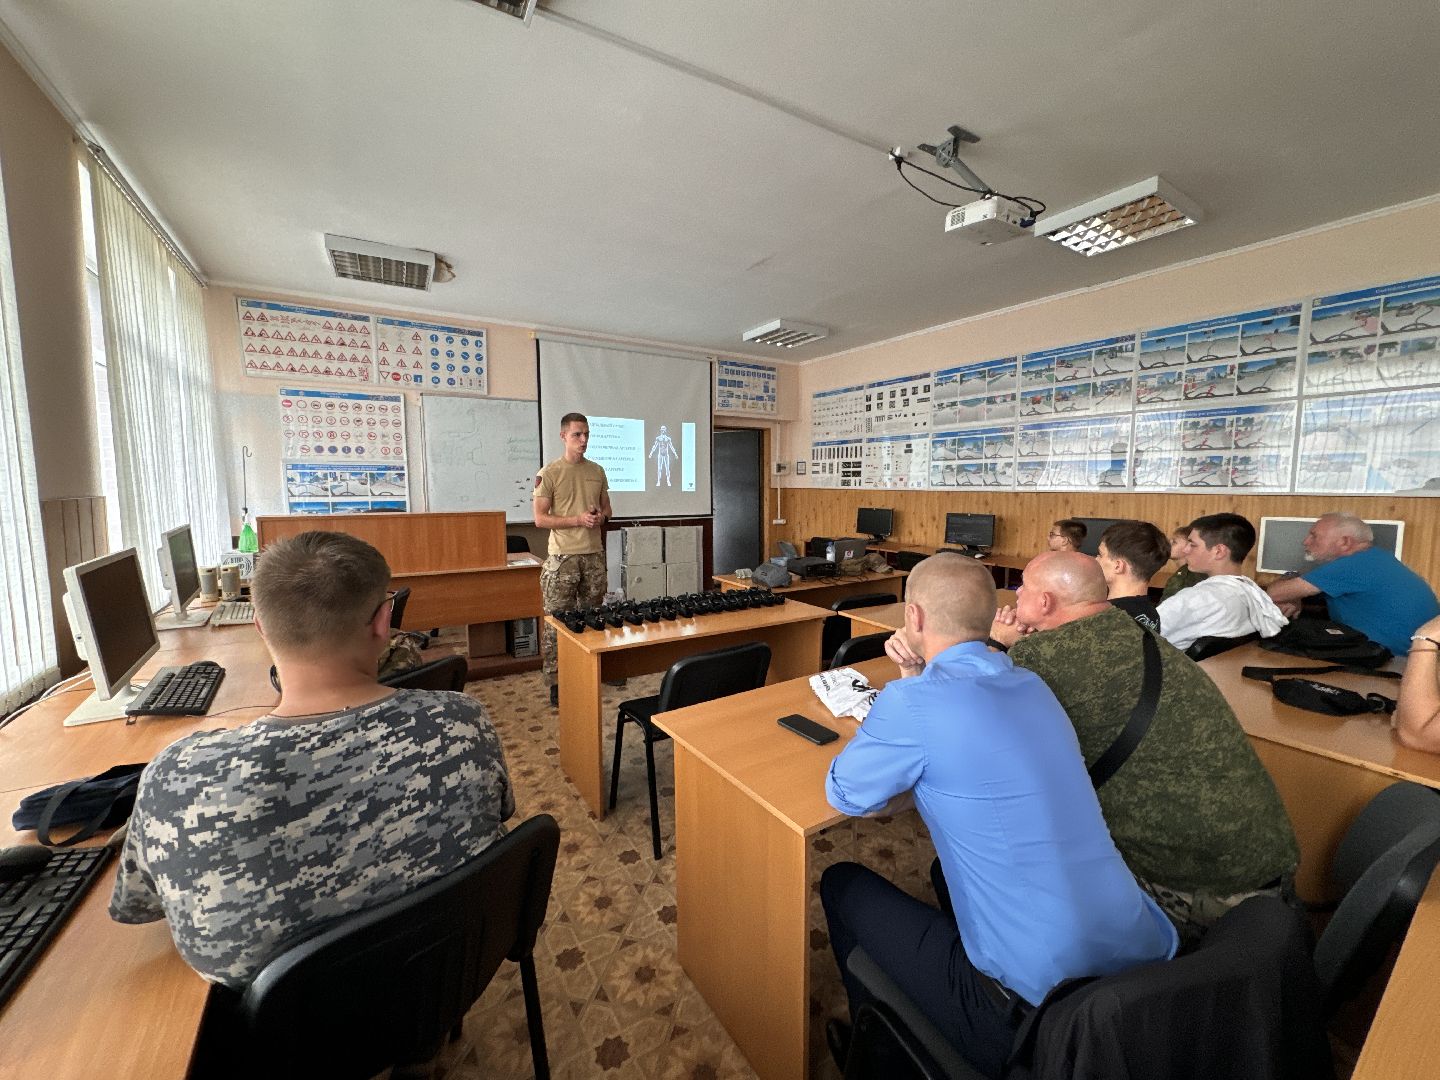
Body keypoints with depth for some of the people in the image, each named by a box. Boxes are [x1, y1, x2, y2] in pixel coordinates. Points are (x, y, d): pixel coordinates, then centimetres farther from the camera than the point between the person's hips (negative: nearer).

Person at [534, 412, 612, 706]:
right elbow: (540, 518, -7)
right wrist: (578, 519, -17)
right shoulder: (549, 473, -5)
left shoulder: (597, 471, 11)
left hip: (594, 555, 5)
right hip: (562, 558, -5)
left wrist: (601, 516, -3)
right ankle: (555, 683, 12)